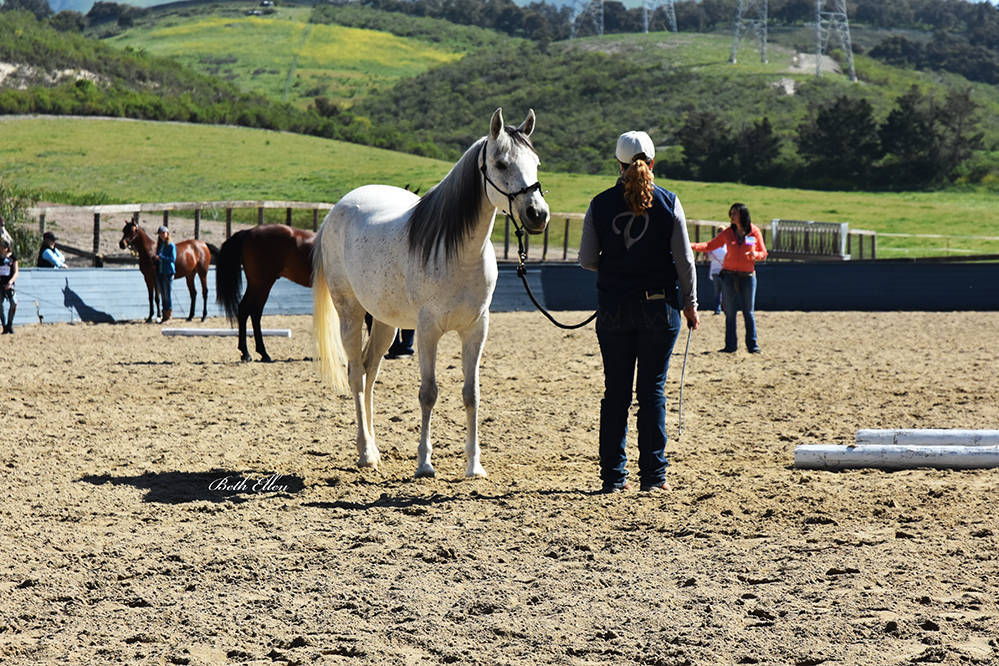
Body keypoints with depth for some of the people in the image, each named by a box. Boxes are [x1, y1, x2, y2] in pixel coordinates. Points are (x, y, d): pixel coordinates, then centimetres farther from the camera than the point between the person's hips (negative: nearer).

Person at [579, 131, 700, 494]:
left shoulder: (600, 204, -3)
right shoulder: (668, 203, -6)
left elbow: (587, 260, 0)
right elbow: (684, 260, -4)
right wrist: (690, 304, 7)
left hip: (613, 308, 1)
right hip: (660, 306, -1)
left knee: (616, 392, 8)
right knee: (653, 391, 5)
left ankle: (613, 475, 8)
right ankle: (653, 474, 5)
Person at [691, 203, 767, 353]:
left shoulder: (755, 232, 1)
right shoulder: (728, 233, 5)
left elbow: (763, 254, 7)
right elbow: (709, 246, 6)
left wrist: (756, 255, -16)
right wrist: (692, 246, -8)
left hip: (748, 276, -2)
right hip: (729, 276, 2)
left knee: (748, 312, -1)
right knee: (730, 312, 1)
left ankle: (753, 345, 5)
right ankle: (731, 345, 6)